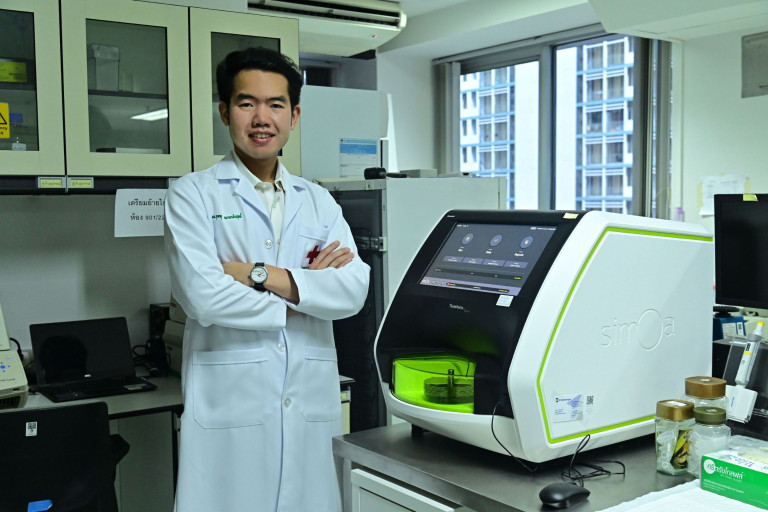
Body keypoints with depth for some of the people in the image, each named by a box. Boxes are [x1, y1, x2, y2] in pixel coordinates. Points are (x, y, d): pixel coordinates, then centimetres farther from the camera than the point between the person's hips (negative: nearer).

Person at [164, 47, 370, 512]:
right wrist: (306, 285, -4)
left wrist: (260, 275, -12)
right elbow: (203, 296, -14)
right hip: (229, 408, -3)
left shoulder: (319, 202, 12)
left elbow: (354, 289, -3)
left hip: (312, 405, 3)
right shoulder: (193, 195, 1)